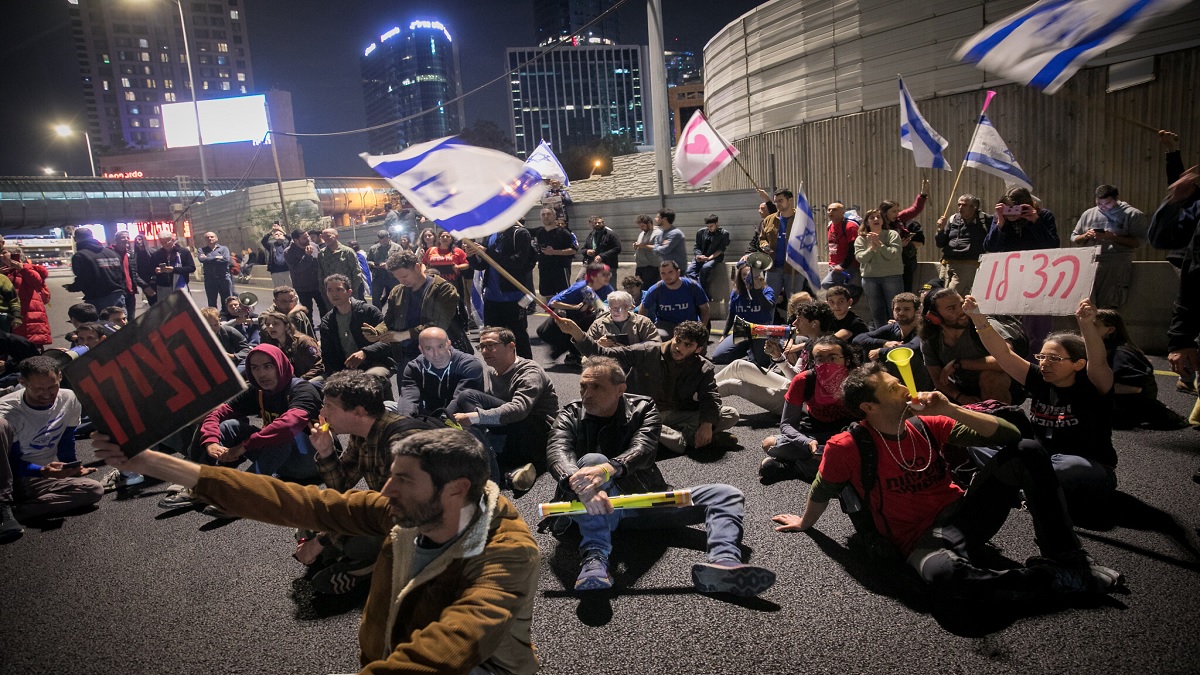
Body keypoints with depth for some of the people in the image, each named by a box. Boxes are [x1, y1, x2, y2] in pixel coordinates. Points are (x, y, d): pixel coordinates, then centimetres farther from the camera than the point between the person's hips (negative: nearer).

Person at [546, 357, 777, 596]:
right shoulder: (570, 416, 1)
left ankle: (724, 562, -47)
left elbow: (643, 450, -19)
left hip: (646, 501, 2)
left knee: (727, 495, -15)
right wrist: (579, 484, -44)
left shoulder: (643, 409, 2)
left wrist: (607, 469, -42)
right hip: (596, 508, -2)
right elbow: (558, 453, -20)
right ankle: (595, 558, -46)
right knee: (591, 459, -34)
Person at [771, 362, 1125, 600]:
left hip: (962, 511, 6)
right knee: (947, 572, -42)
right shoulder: (847, 448, -12)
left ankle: (1066, 558, -4)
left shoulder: (927, 425, 2)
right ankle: (1052, 578, -17)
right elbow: (822, 491, 6)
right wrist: (804, 523, 22)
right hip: (922, 538, -5)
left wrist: (950, 410, -11)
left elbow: (1010, 435, 2)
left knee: (1026, 454, -10)